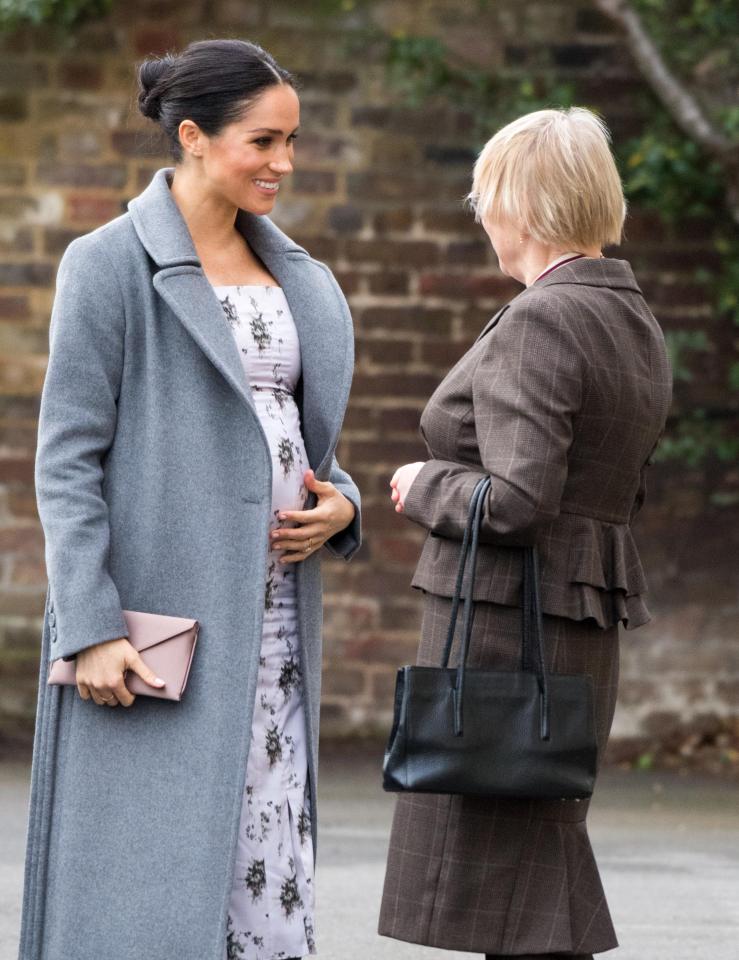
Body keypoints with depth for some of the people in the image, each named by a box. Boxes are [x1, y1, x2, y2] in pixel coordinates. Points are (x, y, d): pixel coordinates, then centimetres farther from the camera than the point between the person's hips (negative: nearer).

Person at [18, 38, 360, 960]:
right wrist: (90, 628, -16)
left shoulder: (298, 279, 15)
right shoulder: (111, 265, -4)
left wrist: (339, 506, 1)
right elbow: (66, 459, -8)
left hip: (271, 627, 6)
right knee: (148, 879, -7)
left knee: (271, 874, 2)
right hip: (157, 619, -6)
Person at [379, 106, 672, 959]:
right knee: (543, 876, 17)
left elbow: (517, 501, -24)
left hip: (505, 628, -9)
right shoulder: (634, 323, 12)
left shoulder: (539, 321, -16)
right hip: (588, 623, 9)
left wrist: (425, 486, -5)